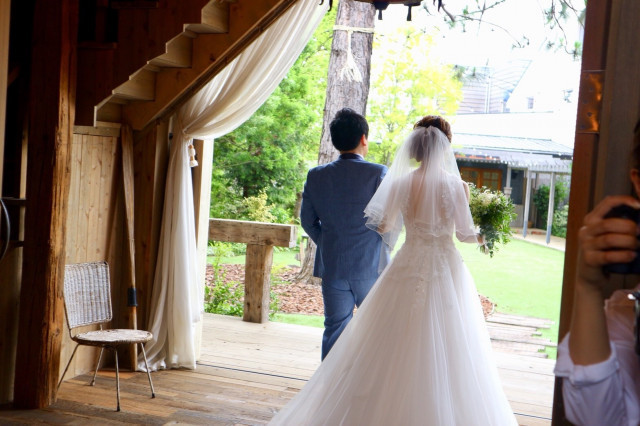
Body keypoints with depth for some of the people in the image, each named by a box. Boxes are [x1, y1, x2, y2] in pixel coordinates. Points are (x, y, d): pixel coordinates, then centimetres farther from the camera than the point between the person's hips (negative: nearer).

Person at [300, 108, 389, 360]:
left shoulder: (316, 176, 0)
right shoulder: (378, 173, -11)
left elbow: (307, 220, 5)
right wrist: (385, 246, 9)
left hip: (332, 266, 3)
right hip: (371, 266, -3)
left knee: (335, 328, 11)